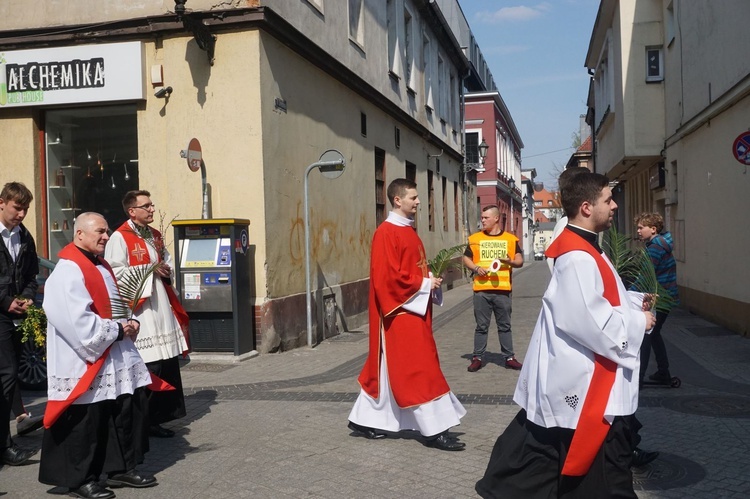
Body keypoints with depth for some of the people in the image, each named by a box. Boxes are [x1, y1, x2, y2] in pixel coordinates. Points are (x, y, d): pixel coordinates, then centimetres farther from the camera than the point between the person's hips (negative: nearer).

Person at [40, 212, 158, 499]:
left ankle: (122, 469, 25)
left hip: (116, 358, 9)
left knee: (130, 410, 12)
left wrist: (130, 323, 1)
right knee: (85, 423, -1)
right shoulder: (68, 272, -15)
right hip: (85, 362, -9)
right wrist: (117, 330, -16)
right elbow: (78, 321, -24)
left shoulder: (102, 268, 15)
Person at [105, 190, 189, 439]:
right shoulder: (120, 238, -10)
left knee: (167, 364, 8)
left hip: (161, 307, 8)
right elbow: (116, 273, -16)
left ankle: (159, 416, 18)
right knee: (147, 368, -7)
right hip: (139, 310, -8)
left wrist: (164, 269, 3)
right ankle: (144, 421, 6)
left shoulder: (155, 235, 15)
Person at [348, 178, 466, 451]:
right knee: (419, 369, -5)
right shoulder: (386, 233, -15)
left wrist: (430, 280, 3)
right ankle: (434, 429, 1)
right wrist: (424, 284, -15)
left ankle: (365, 419, 25)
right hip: (401, 311, -10)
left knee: (387, 368, 15)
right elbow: (388, 277, -22)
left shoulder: (408, 231, 15)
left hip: (414, 309, 10)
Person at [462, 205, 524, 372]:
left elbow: (520, 261, 7)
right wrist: (476, 268, -9)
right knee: (481, 326, 4)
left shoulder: (510, 239, 6)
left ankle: (509, 357, 16)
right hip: (481, 289, 0)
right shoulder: (475, 238, 7)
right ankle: (477, 358, 11)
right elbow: (466, 259, 11)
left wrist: (511, 261, -15)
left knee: (505, 326, 8)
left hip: (503, 289, 0)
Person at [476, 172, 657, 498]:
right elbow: (596, 325, -26)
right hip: (586, 379, -11)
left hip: (580, 375, 11)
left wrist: (635, 301, 7)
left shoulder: (581, 248, 12)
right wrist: (638, 322, -11)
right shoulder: (578, 259, -23)